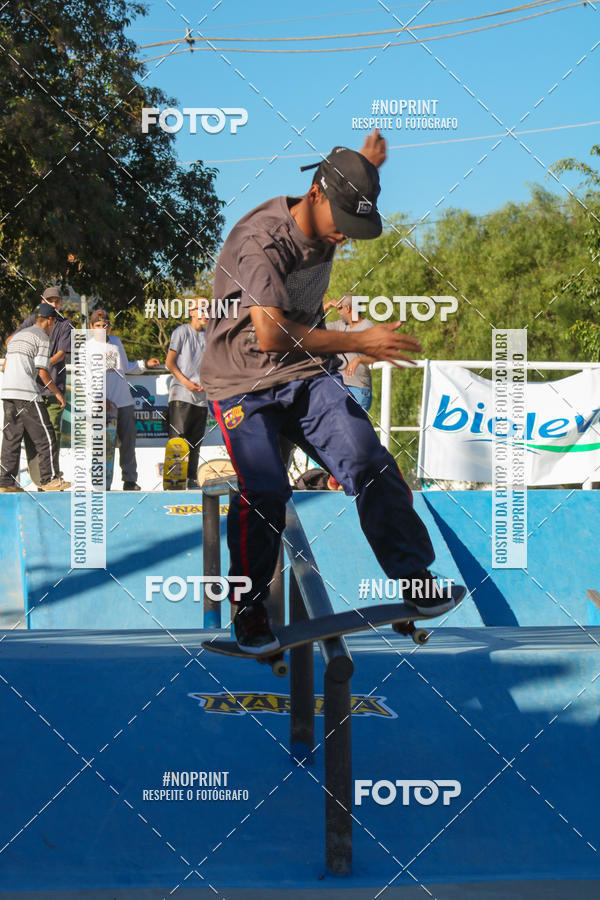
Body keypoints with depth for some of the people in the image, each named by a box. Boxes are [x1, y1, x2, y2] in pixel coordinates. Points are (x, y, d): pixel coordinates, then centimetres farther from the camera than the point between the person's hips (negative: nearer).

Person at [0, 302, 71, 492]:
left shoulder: (18, 335, 22)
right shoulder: (42, 338, -3)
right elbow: (43, 372, -10)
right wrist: (57, 393, 3)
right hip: (27, 393, -8)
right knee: (44, 436, -1)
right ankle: (50, 479, -1)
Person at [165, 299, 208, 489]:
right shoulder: (182, 331, 0)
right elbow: (169, 362, -3)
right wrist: (185, 382, -14)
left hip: (201, 396, 6)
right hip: (181, 395, -6)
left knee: (195, 440, 7)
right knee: (177, 438, -11)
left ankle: (192, 479, 11)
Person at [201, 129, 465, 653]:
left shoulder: (327, 224, 3)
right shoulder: (262, 240, -22)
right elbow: (270, 335, -31)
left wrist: (367, 161, 38)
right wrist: (358, 342, -29)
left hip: (307, 376, 6)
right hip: (245, 384, -6)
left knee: (370, 464, -11)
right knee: (263, 493, -17)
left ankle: (420, 584, -5)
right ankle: (250, 614, 3)